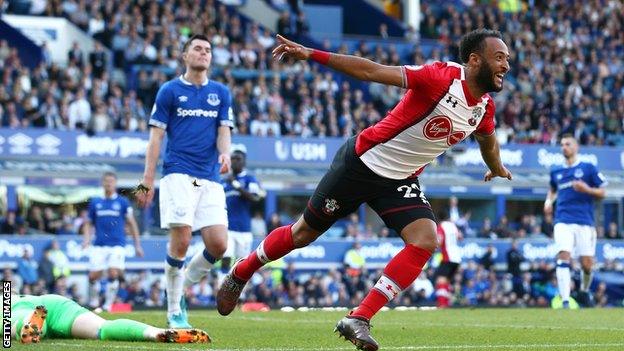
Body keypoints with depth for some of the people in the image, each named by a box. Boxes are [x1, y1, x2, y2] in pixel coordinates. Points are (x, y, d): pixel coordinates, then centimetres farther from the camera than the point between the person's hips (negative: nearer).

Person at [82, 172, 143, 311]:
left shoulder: (123, 202, 5)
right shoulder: (95, 202, 11)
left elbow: (131, 224, 9)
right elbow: (88, 223, 18)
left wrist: (137, 245, 6)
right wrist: (86, 238, 0)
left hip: (117, 244, -2)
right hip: (99, 245, 2)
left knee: (113, 273, -16)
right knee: (93, 276, -4)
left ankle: (108, 303, -5)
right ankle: (94, 301, 18)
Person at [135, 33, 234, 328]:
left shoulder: (221, 92, 16)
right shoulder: (170, 91, 6)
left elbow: (224, 131, 10)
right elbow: (156, 137, 4)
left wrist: (224, 153, -14)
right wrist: (147, 180, -4)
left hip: (210, 178, 4)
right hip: (178, 174, -4)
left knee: (218, 245, -7)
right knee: (181, 240, -15)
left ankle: (181, 287, 18)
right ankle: (174, 311, 0)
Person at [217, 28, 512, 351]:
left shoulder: (484, 108, -4)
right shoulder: (443, 78, -27)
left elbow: (488, 140, 21)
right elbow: (372, 71, -30)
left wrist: (497, 169, 40)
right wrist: (310, 54, -35)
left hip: (401, 181, 6)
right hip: (362, 163, -6)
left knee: (425, 242, -18)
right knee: (303, 234, 9)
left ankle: (358, 321, -13)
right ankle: (239, 275, 36)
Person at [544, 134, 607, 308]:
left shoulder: (588, 168, 5)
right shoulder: (556, 172, 15)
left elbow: (602, 193, 5)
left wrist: (587, 189, -13)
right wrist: (549, 201, 14)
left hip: (585, 222, -1)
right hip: (563, 221, 1)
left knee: (587, 264, -1)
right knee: (563, 256, -18)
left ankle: (584, 291, 30)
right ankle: (565, 301, -23)